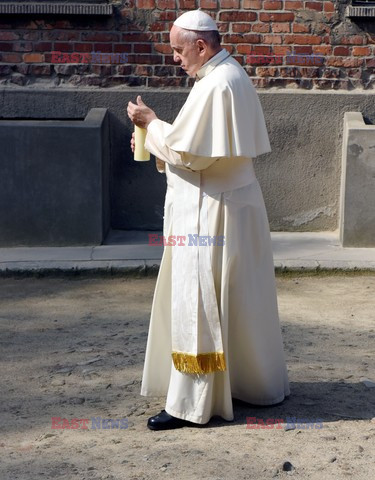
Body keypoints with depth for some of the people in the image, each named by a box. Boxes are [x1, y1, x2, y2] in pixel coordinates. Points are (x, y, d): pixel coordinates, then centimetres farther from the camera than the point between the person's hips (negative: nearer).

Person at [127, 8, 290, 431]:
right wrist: (156, 139, 9)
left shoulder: (216, 85, -19)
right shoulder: (232, 76, 14)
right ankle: (254, 380, 30)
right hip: (229, 205, 10)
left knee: (196, 302, -5)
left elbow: (190, 152, -22)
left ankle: (190, 403, 2)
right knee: (234, 301, 18)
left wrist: (151, 122, -8)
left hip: (210, 212, -10)